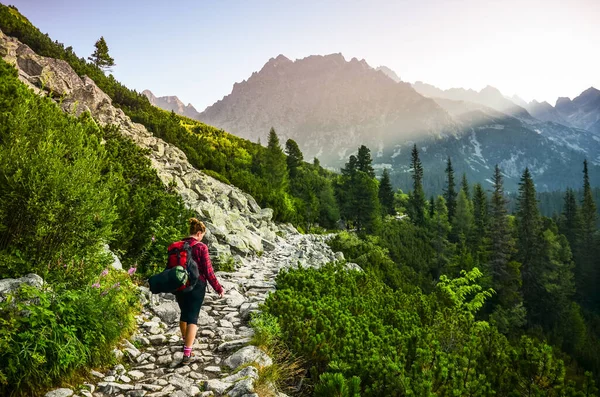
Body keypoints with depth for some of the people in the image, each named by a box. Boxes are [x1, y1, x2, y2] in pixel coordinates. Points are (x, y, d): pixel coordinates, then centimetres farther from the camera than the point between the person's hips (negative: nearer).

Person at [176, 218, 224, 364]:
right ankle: (187, 354, -7)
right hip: (196, 286, -5)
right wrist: (218, 288, -2)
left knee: (184, 313, 23)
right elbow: (208, 271, -13)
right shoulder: (201, 247, -13)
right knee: (192, 317, -1)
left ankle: (186, 342, 41)